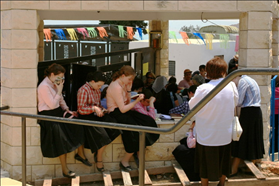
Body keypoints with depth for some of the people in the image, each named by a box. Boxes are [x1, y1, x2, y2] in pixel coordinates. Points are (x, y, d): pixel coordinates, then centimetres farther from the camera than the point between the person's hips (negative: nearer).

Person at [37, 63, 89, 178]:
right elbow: (52, 105, -20)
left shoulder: (55, 83, 10)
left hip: (58, 112, 8)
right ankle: (65, 170, -14)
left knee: (77, 123, -11)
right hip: (48, 116, -8)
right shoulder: (44, 86, -17)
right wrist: (59, 91, -15)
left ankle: (81, 154, 2)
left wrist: (67, 110, 4)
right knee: (62, 139, -21)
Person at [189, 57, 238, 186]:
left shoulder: (203, 89, -21)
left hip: (206, 136, -3)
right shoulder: (231, 86, -11)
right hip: (225, 134, 3)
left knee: (205, 166, 12)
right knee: (223, 163, 20)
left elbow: (192, 106, -7)